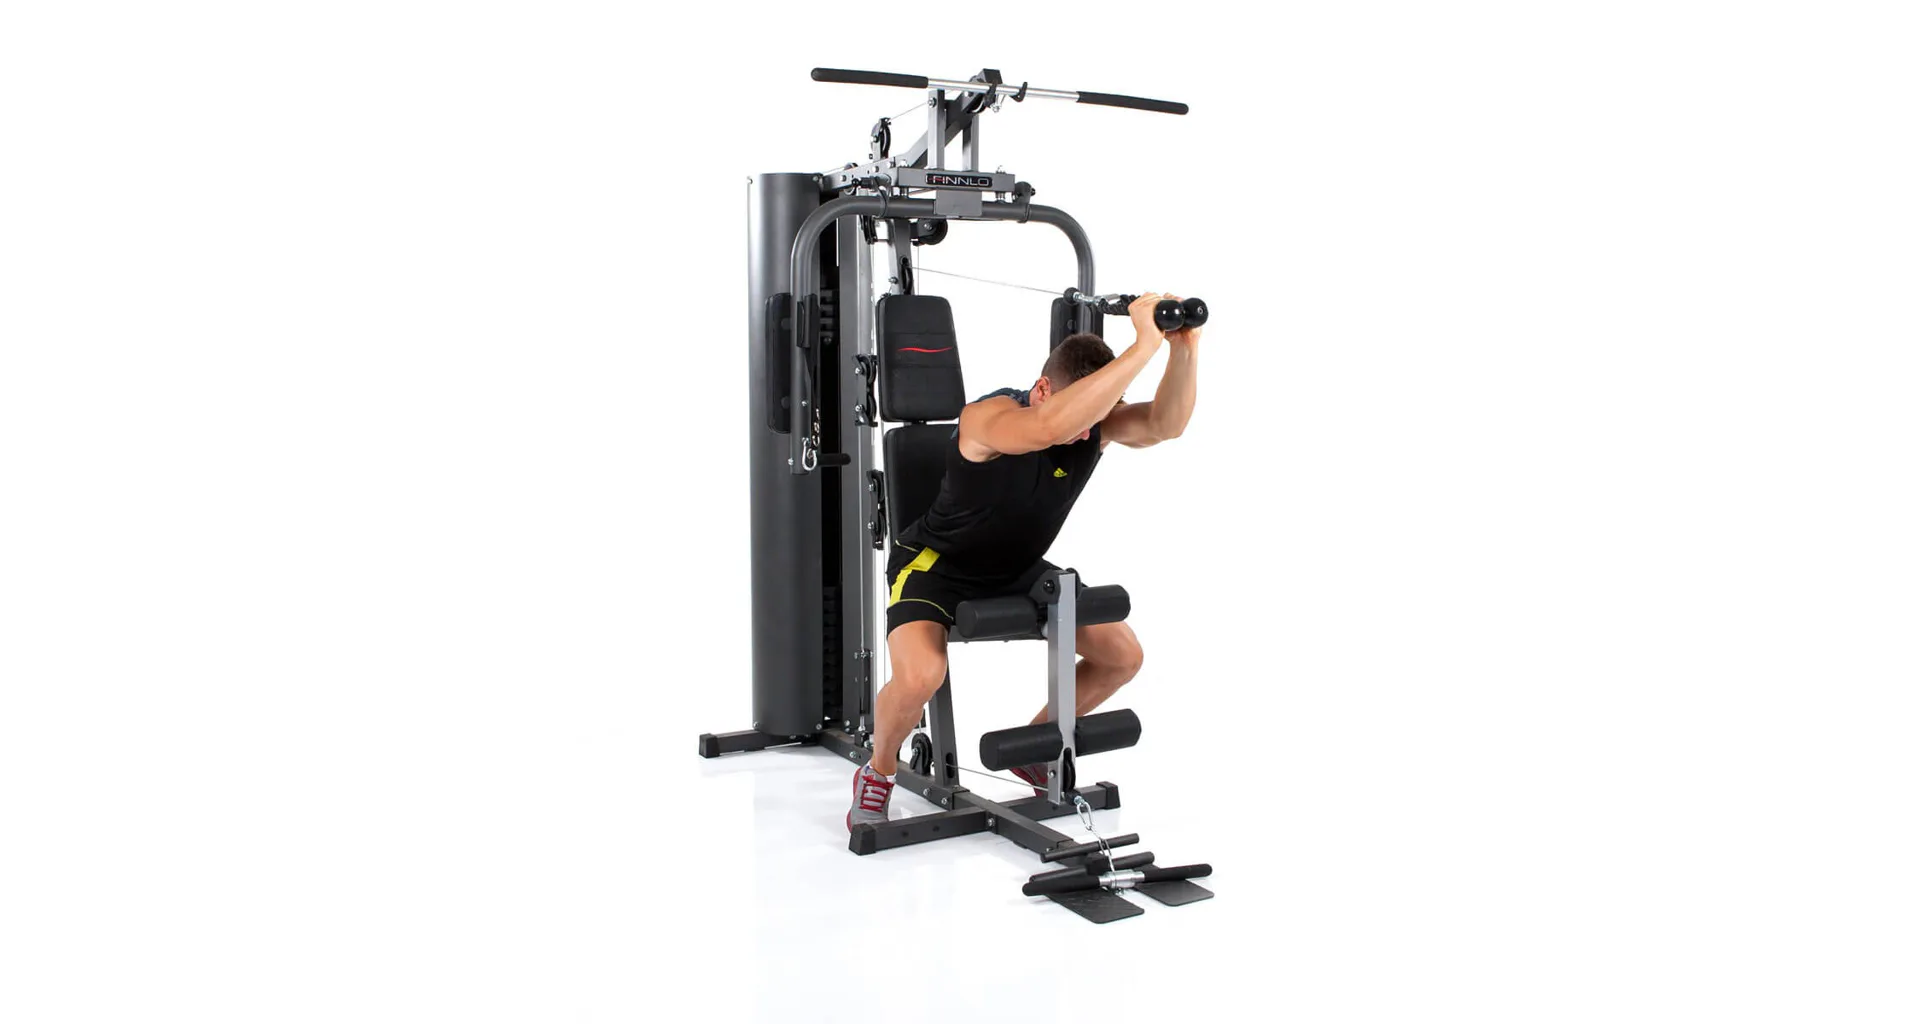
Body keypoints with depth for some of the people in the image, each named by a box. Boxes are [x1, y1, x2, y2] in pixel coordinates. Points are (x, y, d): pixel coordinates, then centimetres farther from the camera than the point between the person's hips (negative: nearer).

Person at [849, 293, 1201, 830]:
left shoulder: (1095, 422, -11)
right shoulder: (989, 418, -32)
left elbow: (1165, 424, -27)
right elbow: (1048, 427, -54)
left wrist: (1183, 350, -44)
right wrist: (1144, 346, -56)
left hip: (1017, 570, 7)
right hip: (937, 565, -7)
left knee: (1122, 655, 3)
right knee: (919, 675, -34)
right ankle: (878, 774, -1)